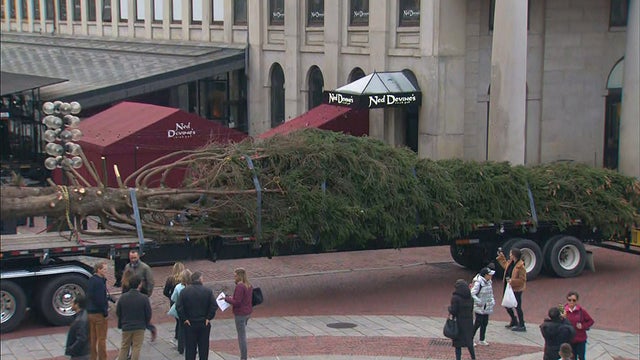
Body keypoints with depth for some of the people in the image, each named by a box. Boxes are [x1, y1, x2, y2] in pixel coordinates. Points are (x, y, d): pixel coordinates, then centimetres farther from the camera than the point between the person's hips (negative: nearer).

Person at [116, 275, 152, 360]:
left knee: (124, 347, 16)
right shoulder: (144, 298, -16)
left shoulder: (123, 297, -8)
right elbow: (148, 314, -8)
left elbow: (118, 312, 1)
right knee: (136, 347, 8)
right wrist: (146, 324, 11)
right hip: (140, 327, -2)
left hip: (126, 327, 2)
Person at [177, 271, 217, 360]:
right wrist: (208, 318, -4)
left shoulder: (184, 291, -5)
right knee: (203, 347, 10)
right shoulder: (208, 291, -6)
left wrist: (184, 319, -5)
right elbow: (214, 306, -12)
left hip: (189, 324, 0)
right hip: (204, 324, 0)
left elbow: (178, 307, -12)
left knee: (190, 347, 6)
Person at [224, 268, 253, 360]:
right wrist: (232, 298, 11)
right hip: (248, 312, 10)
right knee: (242, 335, 20)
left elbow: (237, 302, -23)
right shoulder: (249, 285, 8)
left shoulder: (239, 286, -21)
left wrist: (227, 299, -10)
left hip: (240, 314, -10)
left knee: (241, 336, -2)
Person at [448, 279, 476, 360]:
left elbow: (453, 311, -18)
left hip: (459, 322, -5)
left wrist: (449, 308, 2)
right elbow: (471, 309, 6)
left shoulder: (455, 298, -16)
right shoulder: (470, 298, 1)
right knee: (469, 341, 16)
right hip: (469, 322, 5)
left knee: (458, 343, 6)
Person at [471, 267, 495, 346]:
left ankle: (482, 340, 24)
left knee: (485, 323, 13)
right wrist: (479, 302, -22)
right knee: (478, 324, -4)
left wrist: (492, 301, 10)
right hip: (479, 308, -8)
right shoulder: (478, 283, -20)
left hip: (487, 308, 8)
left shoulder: (489, 282, 6)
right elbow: (472, 294, -22)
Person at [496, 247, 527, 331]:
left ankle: (521, 326, 12)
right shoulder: (510, 262, 3)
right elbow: (505, 265, 27)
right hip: (508, 288, 9)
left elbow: (522, 280, -23)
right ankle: (514, 321, 37)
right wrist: (501, 257, 25)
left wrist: (512, 281, -30)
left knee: (517, 307, 0)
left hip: (516, 290, -9)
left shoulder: (521, 267, -23)